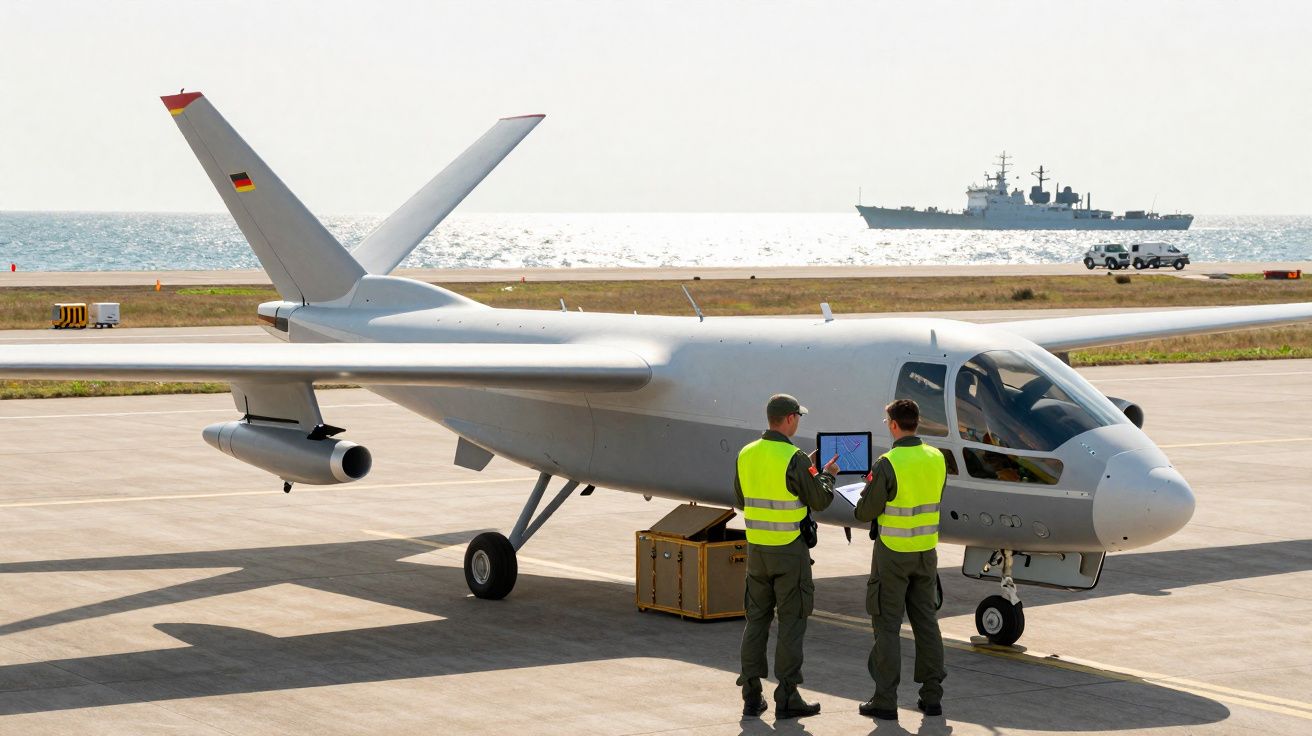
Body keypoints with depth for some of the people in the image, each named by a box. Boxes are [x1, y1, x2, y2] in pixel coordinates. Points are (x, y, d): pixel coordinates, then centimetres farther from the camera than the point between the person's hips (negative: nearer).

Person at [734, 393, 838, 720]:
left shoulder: (746, 455, 4)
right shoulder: (794, 459, -16)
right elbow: (819, 501, -9)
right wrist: (827, 475, 12)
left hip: (757, 548, 6)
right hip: (790, 551, -6)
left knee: (757, 619, 11)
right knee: (791, 622, 1)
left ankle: (751, 695, 11)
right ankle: (787, 698, 1)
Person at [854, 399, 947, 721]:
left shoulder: (888, 464, -19)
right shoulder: (937, 459, 1)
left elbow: (865, 512, -13)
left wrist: (869, 486, 8)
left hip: (893, 552, -5)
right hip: (926, 550, 6)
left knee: (887, 625, 2)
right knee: (926, 621, 12)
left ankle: (885, 700, 3)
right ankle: (932, 696, 14)